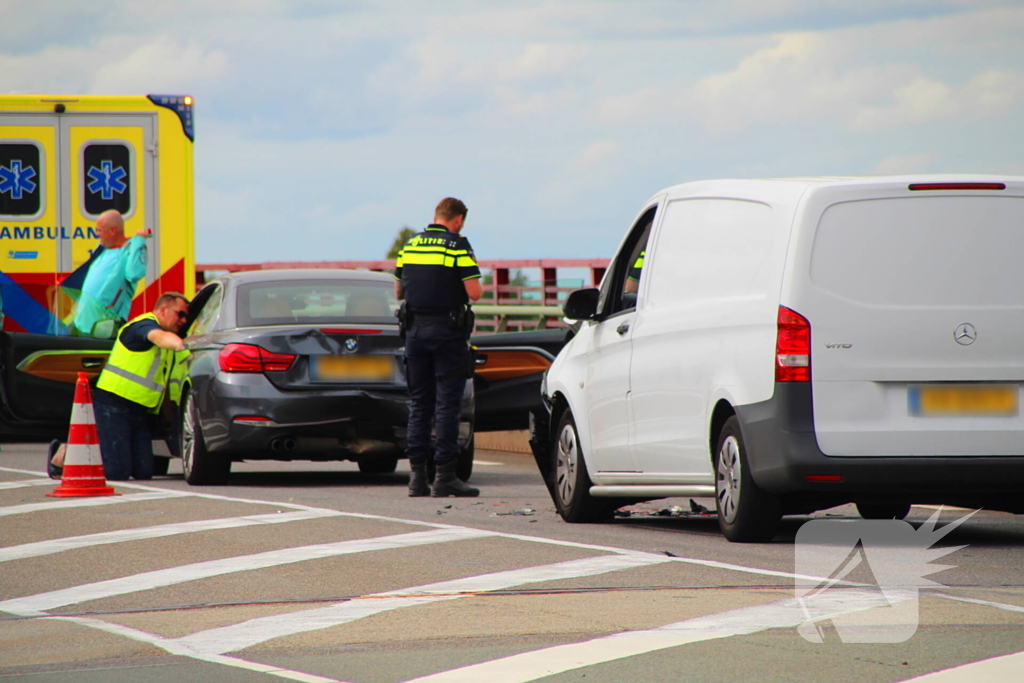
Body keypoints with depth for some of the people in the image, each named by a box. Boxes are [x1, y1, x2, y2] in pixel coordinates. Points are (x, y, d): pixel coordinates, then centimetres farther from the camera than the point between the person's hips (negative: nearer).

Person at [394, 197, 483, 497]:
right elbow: (474, 292, -14)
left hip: (415, 329, 5)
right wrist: (473, 288, 8)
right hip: (447, 330, -5)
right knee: (447, 403, -3)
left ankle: (417, 474, 6)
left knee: (419, 402, 10)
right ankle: (445, 476, -5)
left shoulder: (410, 245, 9)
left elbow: (399, 291, 16)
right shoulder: (458, 245, -9)